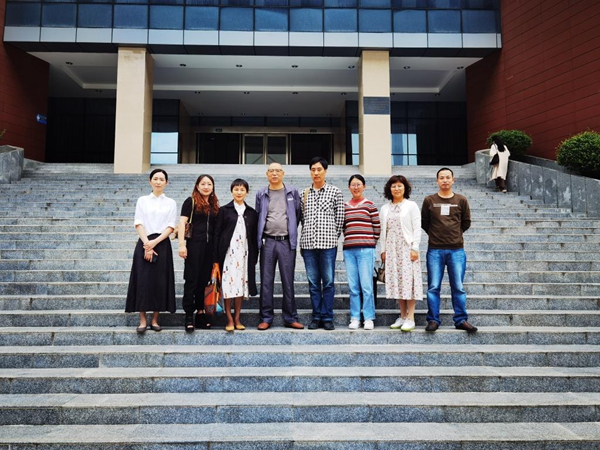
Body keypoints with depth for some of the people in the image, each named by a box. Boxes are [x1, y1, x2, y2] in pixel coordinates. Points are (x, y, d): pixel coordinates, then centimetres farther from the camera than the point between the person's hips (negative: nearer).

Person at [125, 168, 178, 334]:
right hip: (144, 244, 0)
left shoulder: (171, 203, 9)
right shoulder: (142, 200, 10)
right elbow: (138, 224, 1)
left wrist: (154, 242, -11)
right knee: (142, 281, -4)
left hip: (162, 244, 0)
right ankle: (143, 320, 2)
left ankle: (155, 319, 10)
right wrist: (147, 244, -12)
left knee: (159, 282, 1)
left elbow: (171, 227, 1)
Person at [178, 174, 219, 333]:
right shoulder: (191, 201, 2)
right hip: (194, 245, -4)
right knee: (191, 279, -1)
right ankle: (189, 315, 5)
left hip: (210, 247, 5)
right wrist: (182, 244, -15)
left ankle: (201, 313, 17)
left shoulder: (214, 205, 15)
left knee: (204, 280, 9)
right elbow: (182, 223, -5)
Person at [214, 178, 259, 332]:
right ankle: (230, 320, 5)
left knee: (241, 284, 4)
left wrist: (255, 257, 5)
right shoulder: (224, 210, 4)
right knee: (228, 284, -4)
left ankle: (237, 319, 14)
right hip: (228, 253, -2)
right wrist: (216, 258, -5)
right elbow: (217, 233, 1)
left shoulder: (252, 213, 11)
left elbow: (254, 237, 11)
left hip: (244, 254, 2)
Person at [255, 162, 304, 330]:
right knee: (266, 281, 4)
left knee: (288, 281, 3)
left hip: (287, 241, -1)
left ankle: (290, 318, 11)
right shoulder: (261, 194, 9)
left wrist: (292, 233, 8)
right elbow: (257, 217, 14)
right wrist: (260, 238, 9)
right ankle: (266, 318, 12)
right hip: (267, 242, 1)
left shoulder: (293, 192, 7)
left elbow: (298, 215, 10)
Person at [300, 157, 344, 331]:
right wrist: (303, 241, 9)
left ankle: (327, 318, 9)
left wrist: (333, 237, 5)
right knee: (313, 282, 7)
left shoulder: (335, 192, 4)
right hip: (308, 243, 3)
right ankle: (316, 317, 15)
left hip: (328, 243, -2)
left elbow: (339, 218, 5)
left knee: (328, 282, 0)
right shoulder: (304, 193, 12)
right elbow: (302, 218, 14)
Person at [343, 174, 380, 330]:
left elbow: (377, 227, 3)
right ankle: (355, 318, 13)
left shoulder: (369, 205, 3)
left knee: (366, 286, -5)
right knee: (353, 286, 5)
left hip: (366, 249, -3)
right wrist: (350, 241, 10)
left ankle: (369, 318, 5)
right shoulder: (344, 206, 13)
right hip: (349, 250, 3)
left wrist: (371, 243, 5)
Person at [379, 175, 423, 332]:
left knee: (408, 280, -6)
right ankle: (402, 316, 13)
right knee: (396, 281, 5)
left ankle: (410, 318, -2)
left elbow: (417, 229, -3)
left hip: (407, 247, -4)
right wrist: (383, 249, 8)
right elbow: (383, 230, 13)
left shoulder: (411, 206, 2)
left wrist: (415, 248, -11)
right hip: (392, 249, 4)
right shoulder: (385, 208, 13)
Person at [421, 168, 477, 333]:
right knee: (433, 287, 2)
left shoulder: (461, 200, 6)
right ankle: (433, 320, 11)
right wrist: (436, 234, 11)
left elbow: (466, 222, 14)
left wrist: (455, 234, 12)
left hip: (457, 250, 1)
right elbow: (424, 222, 11)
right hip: (435, 250, 0)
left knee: (458, 287, 4)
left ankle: (461, 320, 15)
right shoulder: (429, 200, 3)